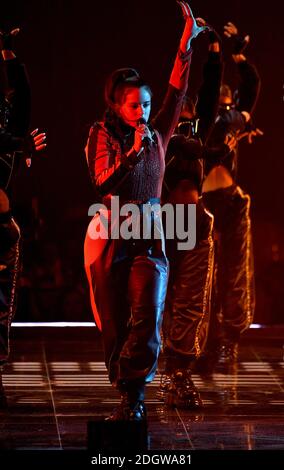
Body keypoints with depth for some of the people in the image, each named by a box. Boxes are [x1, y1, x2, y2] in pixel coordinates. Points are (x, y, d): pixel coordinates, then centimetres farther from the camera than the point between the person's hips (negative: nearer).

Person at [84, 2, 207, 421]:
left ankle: (131, 397, -10)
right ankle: (130, 398, 15)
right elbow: (102, 184, -12)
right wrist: (134, 151, -21)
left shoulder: (156, 135, 8)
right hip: (109, 236, -2)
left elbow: (177, 93, 2)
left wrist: (186, 45, -6)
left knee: (148, 316, -15)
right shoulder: (101, 136, -1)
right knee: (115, 323, 2)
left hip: (149, 234, 2)